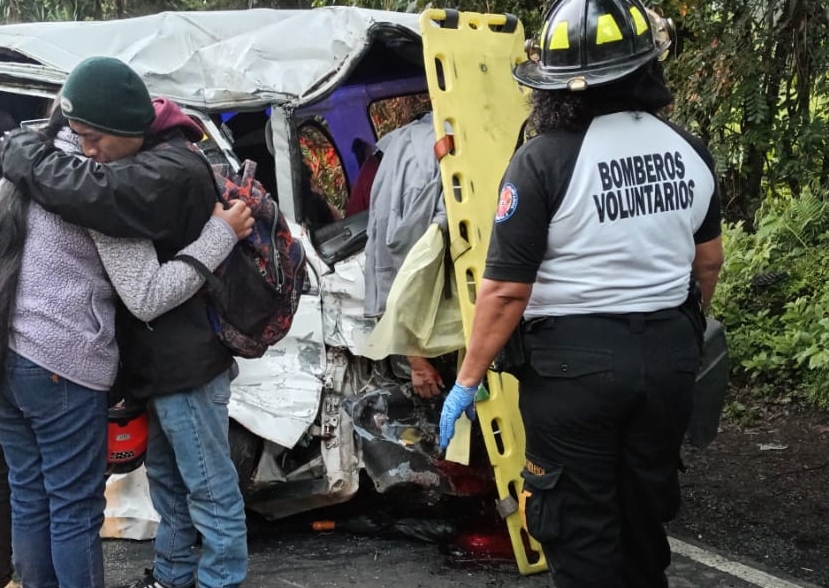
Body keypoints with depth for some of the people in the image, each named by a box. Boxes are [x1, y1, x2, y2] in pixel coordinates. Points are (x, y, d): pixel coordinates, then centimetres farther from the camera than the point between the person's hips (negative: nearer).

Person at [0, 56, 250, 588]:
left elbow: (91, 193, -38)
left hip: (186, 359, -10)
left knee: (208, 484, 3)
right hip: (164, 356, 10)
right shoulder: (147, 158, 7)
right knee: (167, 475, 23)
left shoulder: (173, 172, -27)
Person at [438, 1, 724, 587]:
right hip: (670, 352, 6)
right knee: (646, 506, 22)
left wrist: (467, 381, -7)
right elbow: (709, 260, 15)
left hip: (577, 360, -5)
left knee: (579, 524, 8)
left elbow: (506, 290, -18)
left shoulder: (544, 160, -17)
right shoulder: (689, 151, 1)